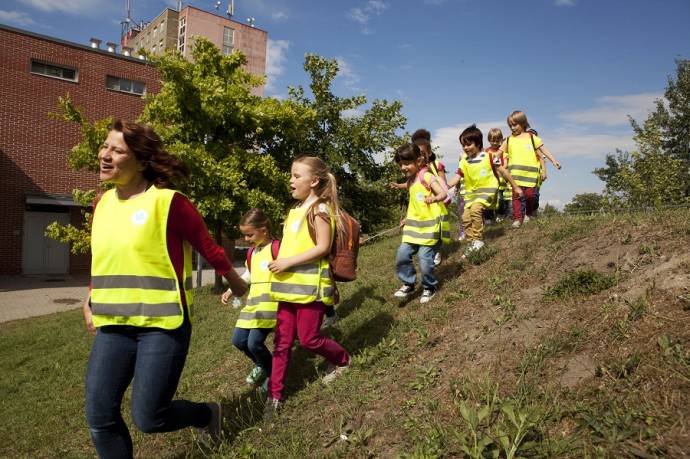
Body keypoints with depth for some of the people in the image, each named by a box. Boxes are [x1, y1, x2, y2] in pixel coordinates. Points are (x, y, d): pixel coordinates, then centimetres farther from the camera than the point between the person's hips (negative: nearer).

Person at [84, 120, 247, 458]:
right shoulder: (102, 203, 9)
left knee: (148, 418, -2)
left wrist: (237, 285, 6)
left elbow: (208, 247, -4)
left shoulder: (168, 202, -13)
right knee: (100, 418, 5)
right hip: (113, 325, 7)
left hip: (162, 323, -6)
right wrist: (91, 303, 16)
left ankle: (208, 414, 30)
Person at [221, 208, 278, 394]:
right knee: (238, 340, 6)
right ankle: (261, 365, 33)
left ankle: (273, 374, 13)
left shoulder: (276, 248, -10)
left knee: (254, 342, -14)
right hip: (253, 303, 8)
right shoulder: (251, 252, 15)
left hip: (270, 303, -8)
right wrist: (230, 291, 23)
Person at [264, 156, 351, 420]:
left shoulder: (319, 209, -10)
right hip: (289, 286, 8)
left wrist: (289, 262, -20)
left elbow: (323, 247, -18)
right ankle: (274, 395, 16)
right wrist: (280, 264, 7)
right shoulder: (296, 210, 15)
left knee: (308, 339, 3)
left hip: (310, 286, -8)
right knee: (282, 342, 7)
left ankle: (342, 360, 31)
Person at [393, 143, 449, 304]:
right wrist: (407, 218, 23)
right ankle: (408, 284, 15)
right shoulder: (411, 181, 12)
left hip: (430, 225, -7)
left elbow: (443, 194, -22)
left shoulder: (427, 177, -11)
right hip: (414, 225, 7)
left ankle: (429, 287, 15)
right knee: (402, 254, -3)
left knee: (425, 258, -9)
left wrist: (434, 198, -42)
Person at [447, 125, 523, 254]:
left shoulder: (489, 156, -9)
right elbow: (457, 178, -5)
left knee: (475, 209, -28)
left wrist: (515, 187, 4)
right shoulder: (464, 161, 1)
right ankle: (472, 244, 13)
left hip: (488, 190, -6)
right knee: (466, 216, -2)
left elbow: (503, 171, -1)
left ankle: (478, 240, -16)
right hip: (471, 192, 6)